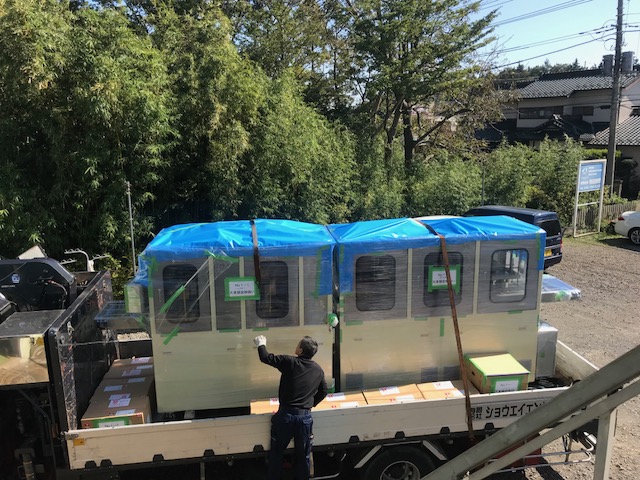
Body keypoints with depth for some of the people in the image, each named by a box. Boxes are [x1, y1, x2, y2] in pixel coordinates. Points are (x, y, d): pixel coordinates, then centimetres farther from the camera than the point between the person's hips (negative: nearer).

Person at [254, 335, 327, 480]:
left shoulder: (290, 362, -10)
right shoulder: (318, 370, 3)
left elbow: (266, 358, -3)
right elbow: (323, 392, 17)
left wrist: (261, 344, 15)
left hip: (286, 414, -3)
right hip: (305, 416, 3)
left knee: (276, 453, 13)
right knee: (303, 456, 15)